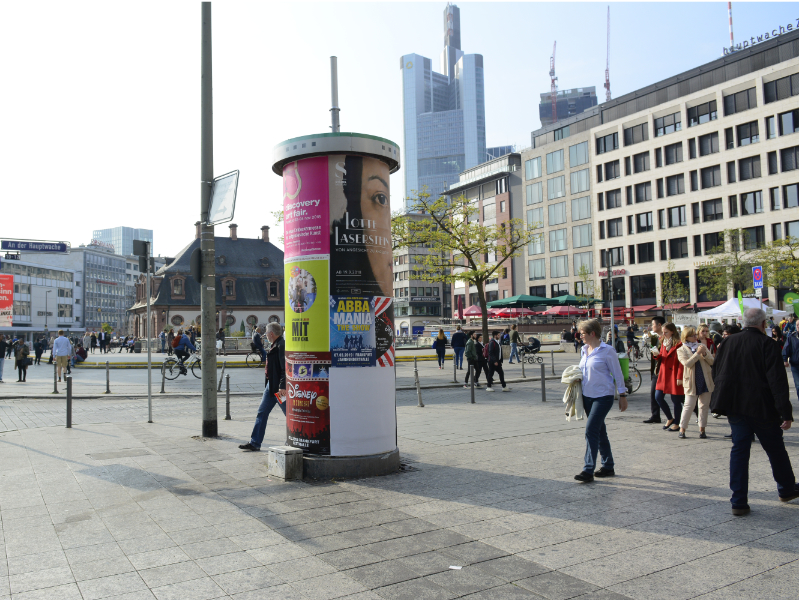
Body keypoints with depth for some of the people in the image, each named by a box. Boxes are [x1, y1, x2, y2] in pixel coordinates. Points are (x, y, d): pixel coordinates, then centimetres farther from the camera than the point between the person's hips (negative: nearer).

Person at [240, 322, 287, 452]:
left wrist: (282, 386, -27)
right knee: (262, 413, 11)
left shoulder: (282, 345, -17)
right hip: (271, 385, 11)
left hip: (279, 387, -11)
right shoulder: (275, 345, 15)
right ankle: (254, 443, 16)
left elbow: (285, 368, -23)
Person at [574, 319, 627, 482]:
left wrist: (623, 395, -4)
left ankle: (588, 470, -11)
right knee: (599, 431, 14)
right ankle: (608, 467, 26)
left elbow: (617, 374, -6)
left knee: (591, 430, -14)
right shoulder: (584, 350, 10)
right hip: (588, 396, 8)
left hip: (603, 396, -8)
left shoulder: (607, 351, -11)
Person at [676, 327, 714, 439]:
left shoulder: (702, 346, 10)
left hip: (705, 381, 3)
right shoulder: (681, 350, 1)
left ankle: (702, 429, 17)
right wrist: (698, 353, -19)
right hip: (692, 382, -3)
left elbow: (712, 361, 5)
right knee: (689, 406, -5)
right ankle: (682, 430, 4)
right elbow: (687, 363, -15)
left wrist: (704, 354, -12)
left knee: (704, 406, 7)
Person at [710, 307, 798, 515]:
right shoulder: (767, 344, -12)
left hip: (734, 407, 4)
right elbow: (777, 381, -16)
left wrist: (724, 400, 23)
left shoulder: (727, 342, 4)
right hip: (762, 408, -4)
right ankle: (787, 489, 37)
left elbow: (715, 374, 12)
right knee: (775, 449, 17)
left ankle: (738, 502, 5)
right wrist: (785, 412, -14)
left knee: (739, 450, 7)